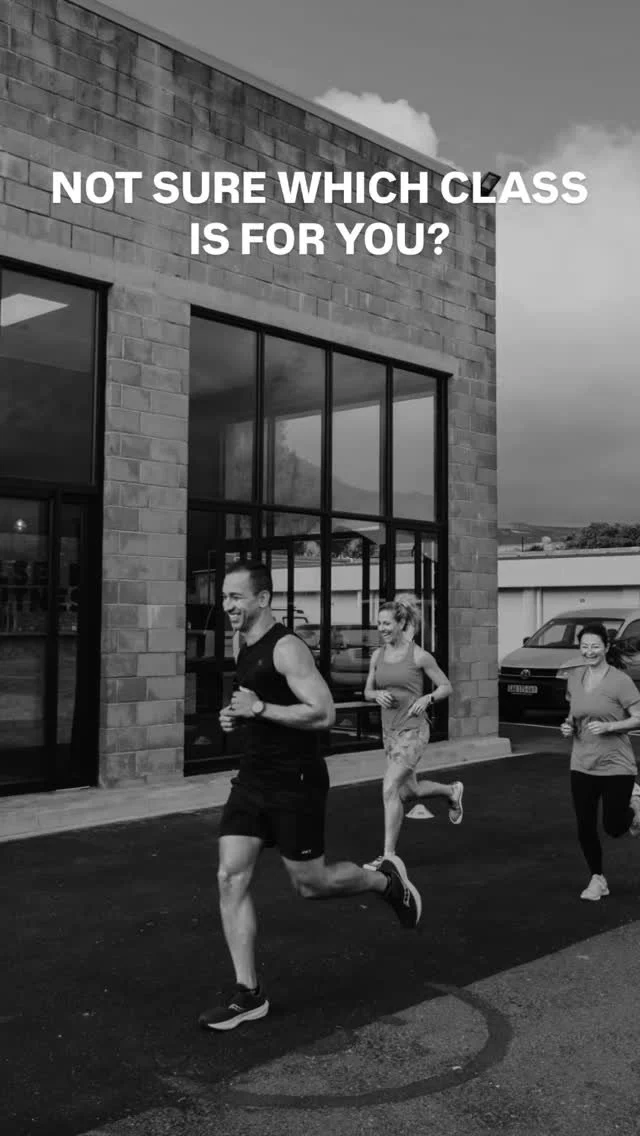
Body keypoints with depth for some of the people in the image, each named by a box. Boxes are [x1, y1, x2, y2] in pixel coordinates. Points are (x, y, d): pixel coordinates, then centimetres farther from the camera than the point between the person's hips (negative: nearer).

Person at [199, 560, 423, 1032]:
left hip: (295, 782, -8)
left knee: (310, 884, 4)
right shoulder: (248, 650, 12)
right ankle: (249, 994, 7)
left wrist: (260, 709, -25)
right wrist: (237, 718, 8)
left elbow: (323, 713, -23)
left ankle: (386, 879, 33)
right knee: (230, 879, -1)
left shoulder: (287, 648, -16)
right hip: (252, 779, 8)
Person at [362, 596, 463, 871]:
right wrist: (378, 694, -9)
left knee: (390, 789, -16)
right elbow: (367, 692, 13)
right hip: (390, 730, 6)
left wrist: (427, 699, -19)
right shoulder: (378, 655, 4)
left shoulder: (419, 655, -9)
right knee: (409, 791, 18)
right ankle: (452, 790, 48)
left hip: (413, 729, -6)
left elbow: (446, 687, -1)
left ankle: (388, 855, -6)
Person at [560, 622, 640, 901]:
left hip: (616, 765, -4)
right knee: (585, 828, 5)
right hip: (582, 765, 4)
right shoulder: (574, 677, 3)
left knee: (613, 828, 4)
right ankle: (597, 880, 26)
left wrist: (608, 726, -23)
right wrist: (568, 725, -1)